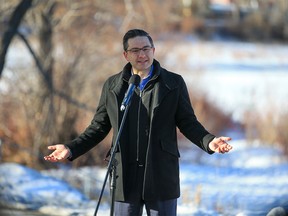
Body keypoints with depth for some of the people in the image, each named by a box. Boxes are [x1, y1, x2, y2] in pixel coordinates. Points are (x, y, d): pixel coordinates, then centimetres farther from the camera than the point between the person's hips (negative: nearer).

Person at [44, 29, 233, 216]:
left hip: (161, 178, -1)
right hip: (125, 178, 2)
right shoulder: (112, 86, 8)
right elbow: (99, 127, 12)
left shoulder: (174, 83, 4)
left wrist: (209, 142, -15)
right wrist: (71, 149, -1)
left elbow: (188, 123, 4)